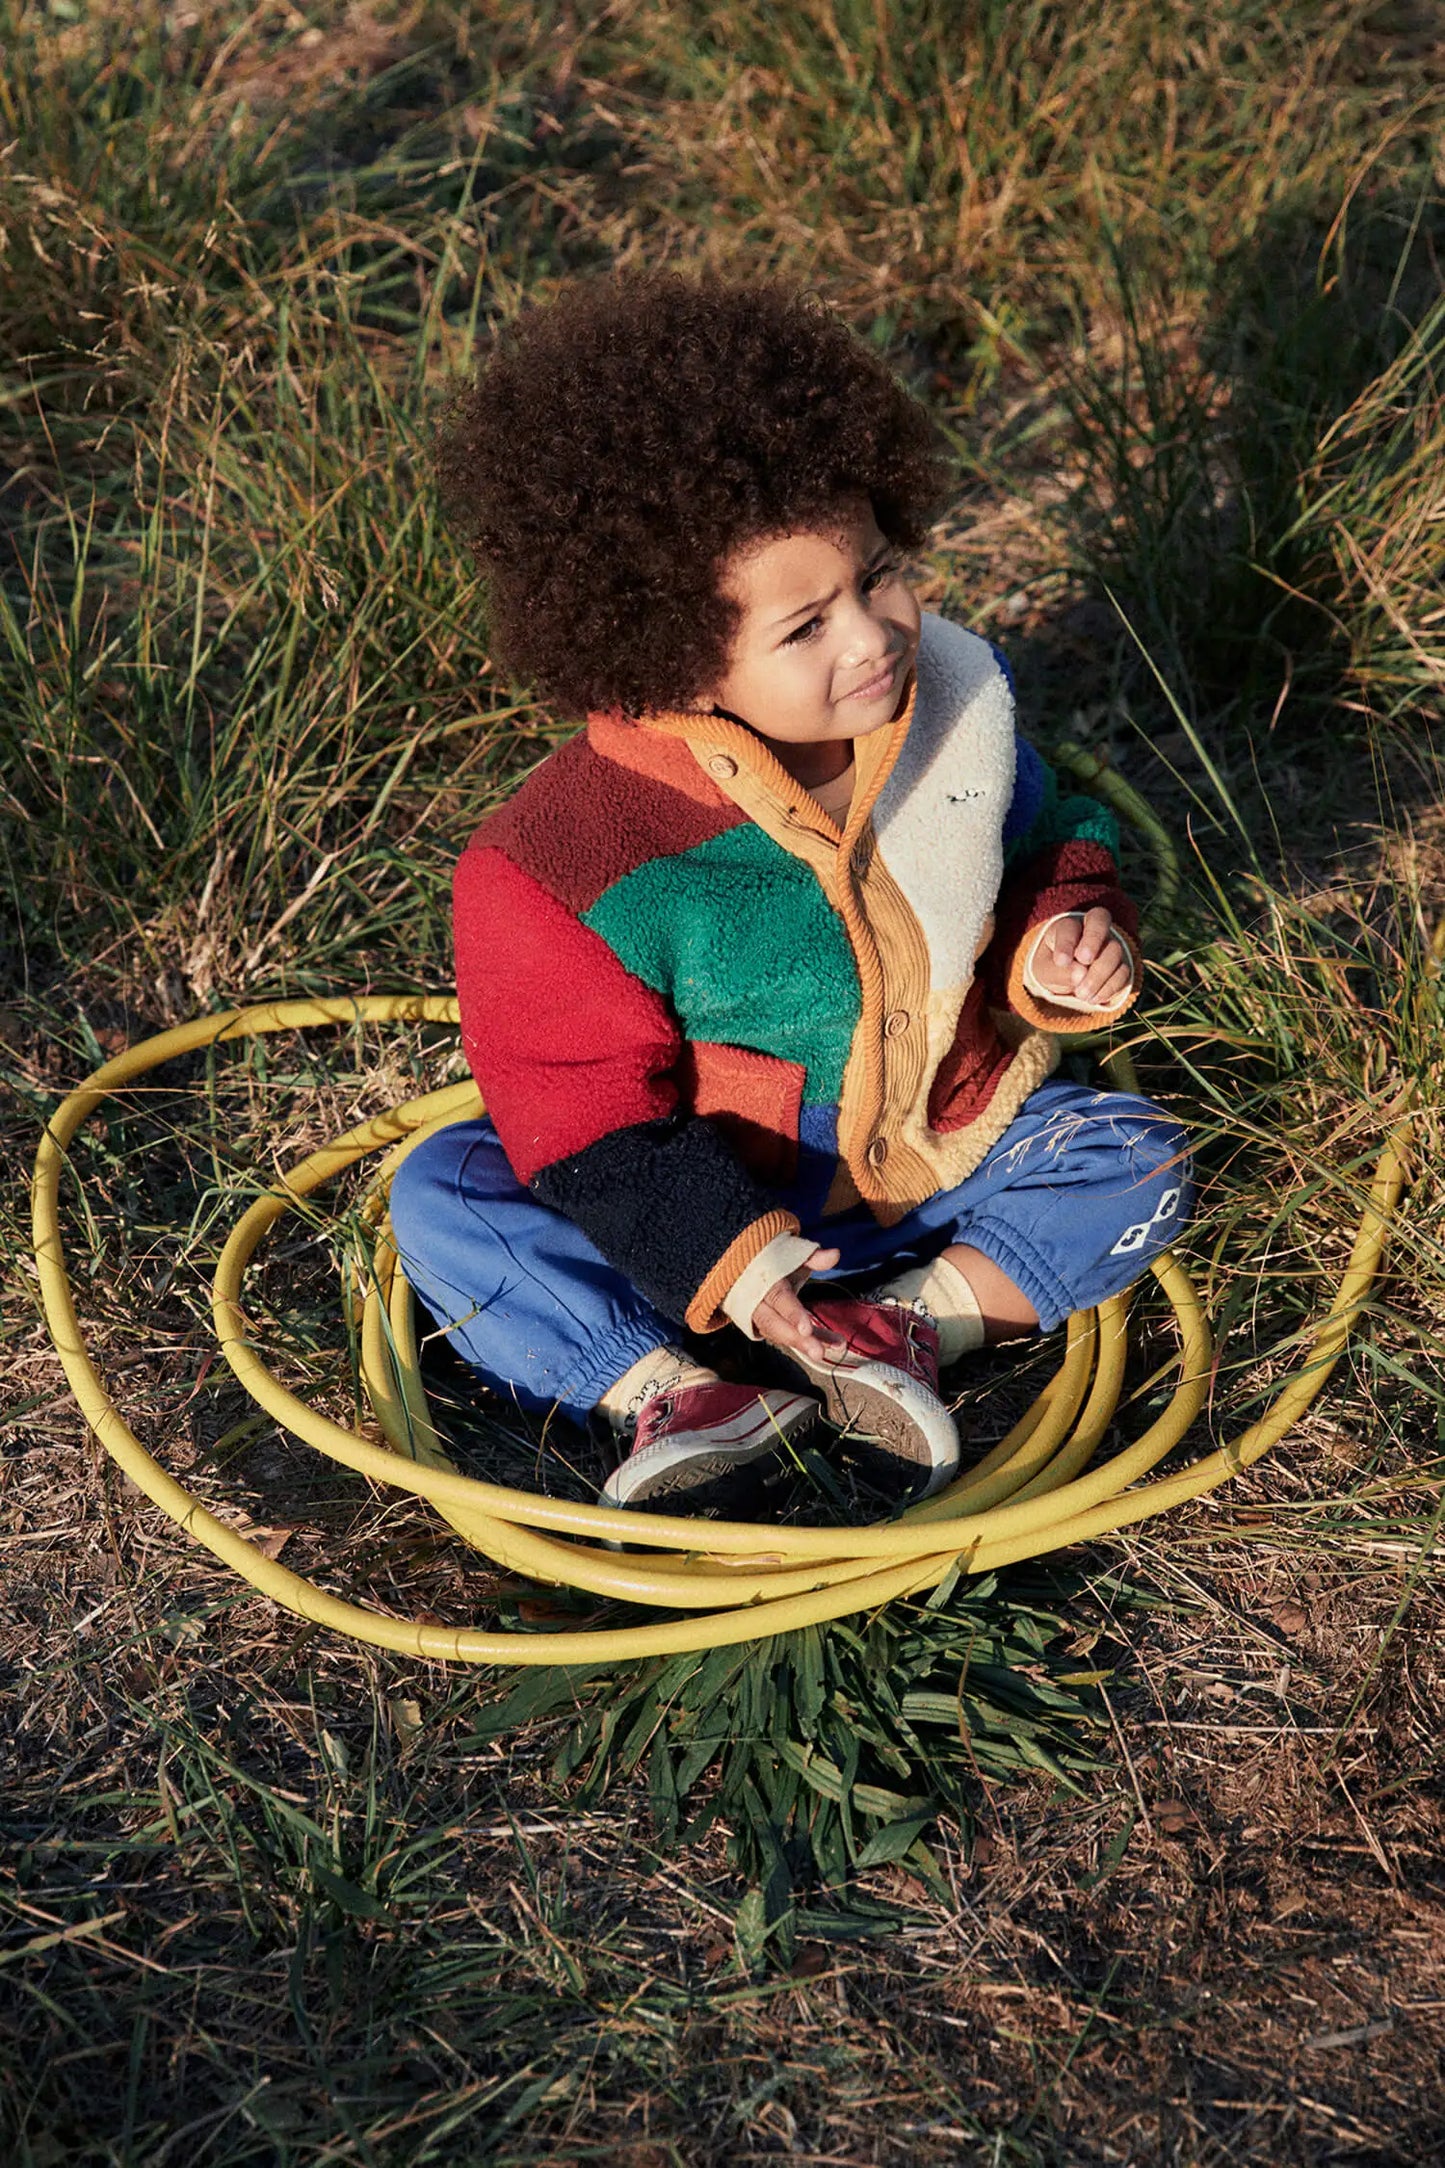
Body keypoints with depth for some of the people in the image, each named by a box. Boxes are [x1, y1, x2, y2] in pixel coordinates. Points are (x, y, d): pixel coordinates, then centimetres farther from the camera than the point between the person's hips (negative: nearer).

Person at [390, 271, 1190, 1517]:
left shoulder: (958, 698, -14)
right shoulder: (579, 854, -27)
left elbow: (1044, 843, 8)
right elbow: (580, 1107, -18)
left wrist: (1060, 941, -14)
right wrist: (721, 1253, -27)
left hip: (937, 1151, 3)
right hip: (702, 1193, -3)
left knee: (1138, 1159, -14)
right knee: (446, 1199, -21)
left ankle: (915, 1321, -23)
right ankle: (667, 1392, -32)